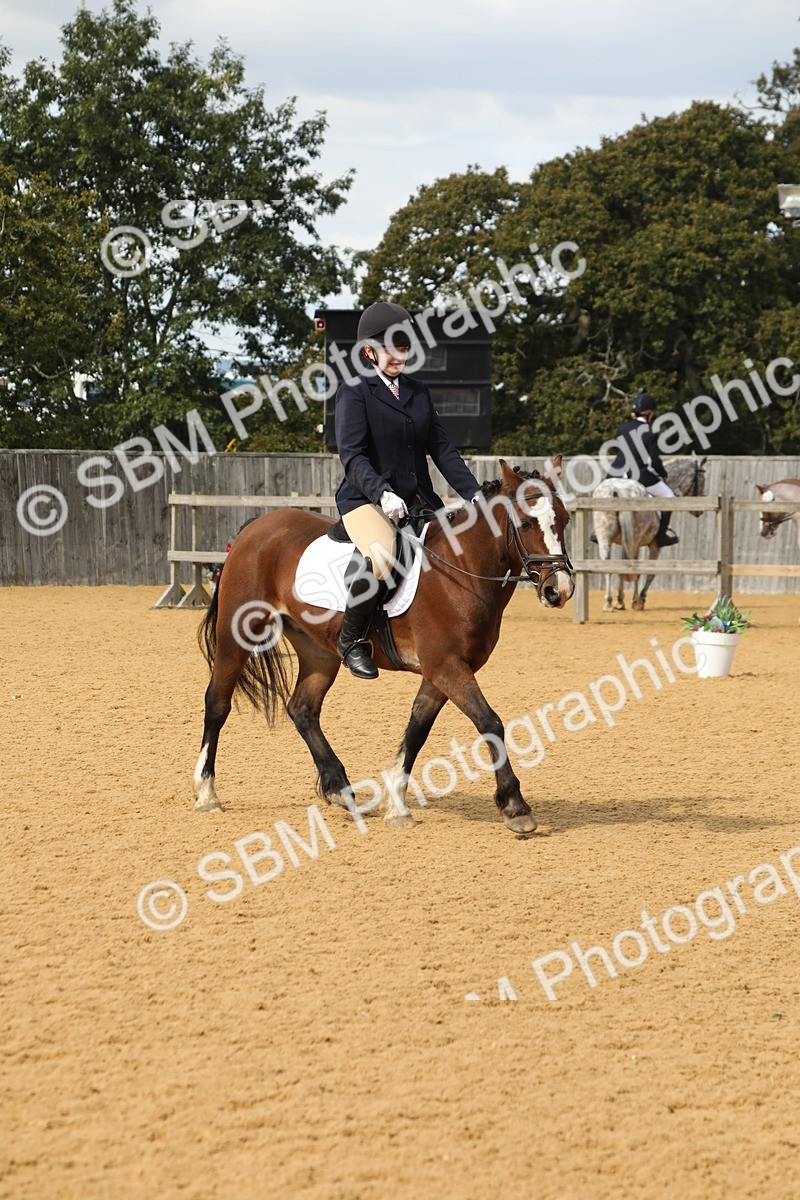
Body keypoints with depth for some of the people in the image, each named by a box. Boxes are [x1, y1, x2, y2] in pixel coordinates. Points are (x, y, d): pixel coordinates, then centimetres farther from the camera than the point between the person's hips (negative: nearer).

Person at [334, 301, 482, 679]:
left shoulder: (418, 392, 16)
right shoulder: (354, 392, -4)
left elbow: (442, 449, 14)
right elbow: (352, 454, -15)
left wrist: (474, 493, 1)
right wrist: (381, 493, -32)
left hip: (415, 501, 7)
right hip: (364, 501, -7)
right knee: (382, 556, -35)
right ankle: (351, 640, -15)